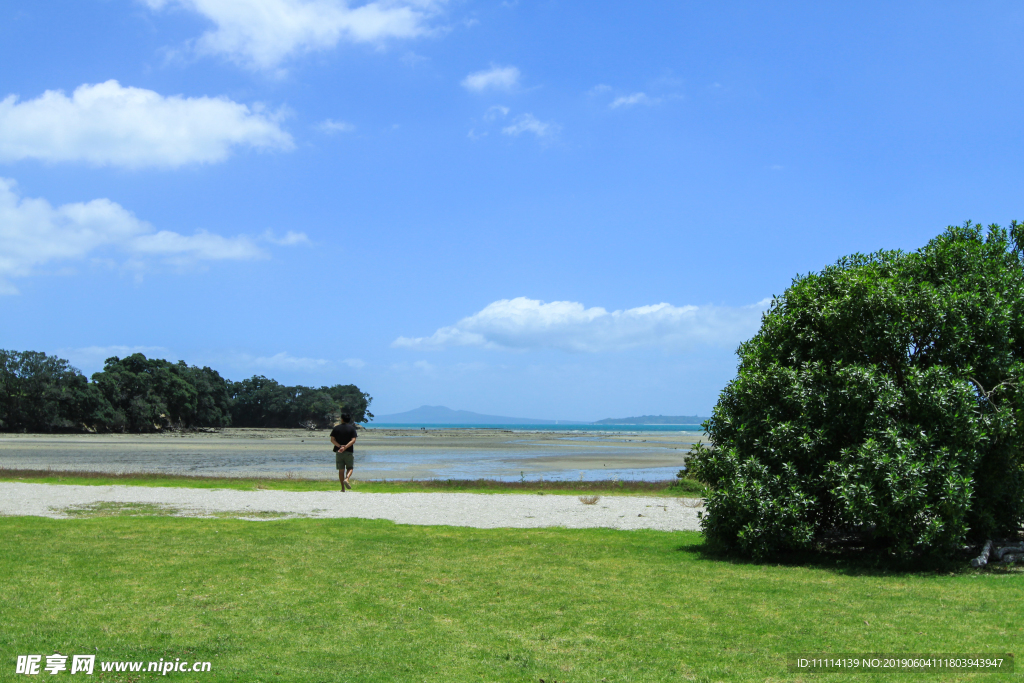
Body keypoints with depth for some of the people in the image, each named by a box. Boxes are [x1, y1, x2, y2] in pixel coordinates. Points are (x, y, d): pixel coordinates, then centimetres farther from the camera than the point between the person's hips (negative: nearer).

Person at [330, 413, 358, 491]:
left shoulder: (336, 428, 6)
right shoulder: (352, 428, 1)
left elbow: (332, 439, -4)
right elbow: (353, 440, -11)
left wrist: (339, 446, -14)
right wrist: (345, 447, -18)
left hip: (338, 451, 2)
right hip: (349, 452, -2)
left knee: (341, 470, 6)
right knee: (350, 468, 8)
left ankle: (343, 488, 4)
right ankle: (346, 479, -21)